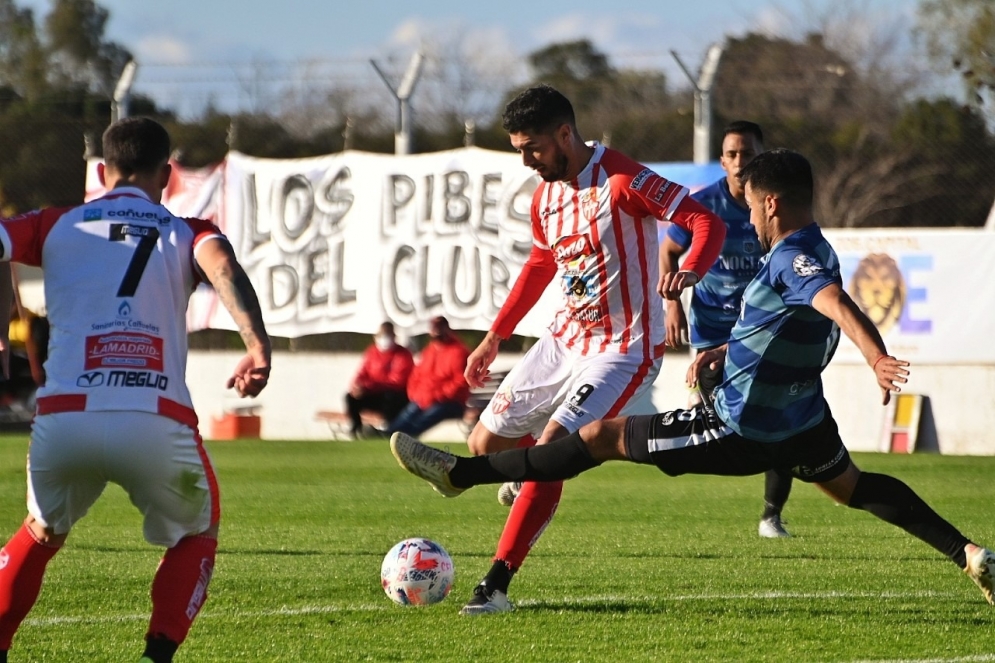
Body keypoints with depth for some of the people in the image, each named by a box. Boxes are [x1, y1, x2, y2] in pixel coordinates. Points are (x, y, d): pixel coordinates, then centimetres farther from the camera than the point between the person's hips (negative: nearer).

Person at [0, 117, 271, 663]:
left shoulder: (55, 225, 18)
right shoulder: (187, 233, 14)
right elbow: (220, 264, -8)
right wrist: (257, 346, -20)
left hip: (63, 419, 1)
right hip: (157, 423, -1)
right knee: (195, 538, 25)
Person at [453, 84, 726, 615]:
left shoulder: (622, 181, -18)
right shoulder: (546, 195, 6)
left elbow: (707, 222, -22)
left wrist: (688, 273, -42)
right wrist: (494, 337, 25)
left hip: (623, 350, -8)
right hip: (564, 339, 8)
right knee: (485, 443, 9)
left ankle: (495, 587, -18)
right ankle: (528, 478, 45)